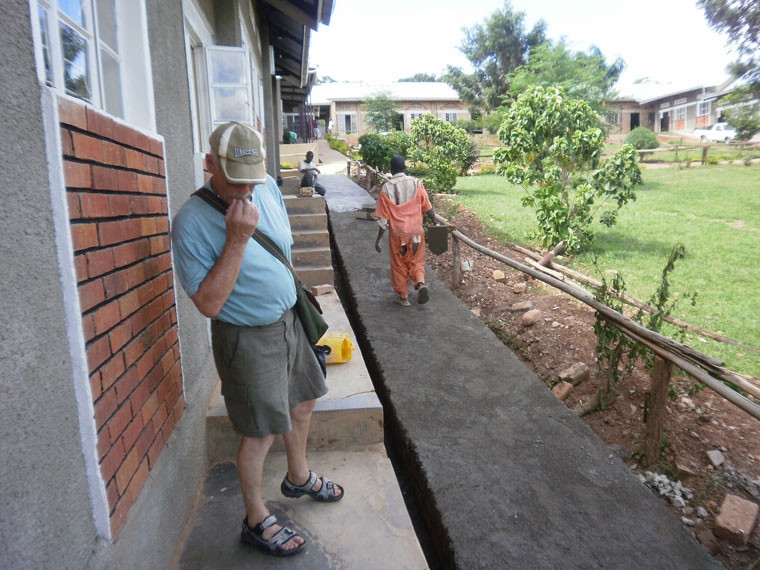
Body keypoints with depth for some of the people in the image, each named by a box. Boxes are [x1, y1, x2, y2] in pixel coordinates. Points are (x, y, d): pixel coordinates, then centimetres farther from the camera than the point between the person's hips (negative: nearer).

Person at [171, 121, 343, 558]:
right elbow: (209, 303, -26)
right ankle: (257, 520, 31)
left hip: (289, 321, 8)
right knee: (261, 433, 5)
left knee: (302, 403, 22)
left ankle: (299, 478, 49)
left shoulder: (269, 189, -2)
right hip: (248, 338, -7)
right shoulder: (193, 222, -23)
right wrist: (237, 239, -31)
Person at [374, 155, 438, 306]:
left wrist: (378, 240, -4)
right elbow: (428, 208, 1)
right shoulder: (416, 183, -4)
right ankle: (421, 283, -9)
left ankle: (403, 297, 22)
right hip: (416, 231, 2)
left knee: (399, 265, 14)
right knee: (416, 262, 17)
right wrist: (435, 222, 16)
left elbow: (384, 219, -10)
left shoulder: (387, 188, -10)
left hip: (397, 233, -2)